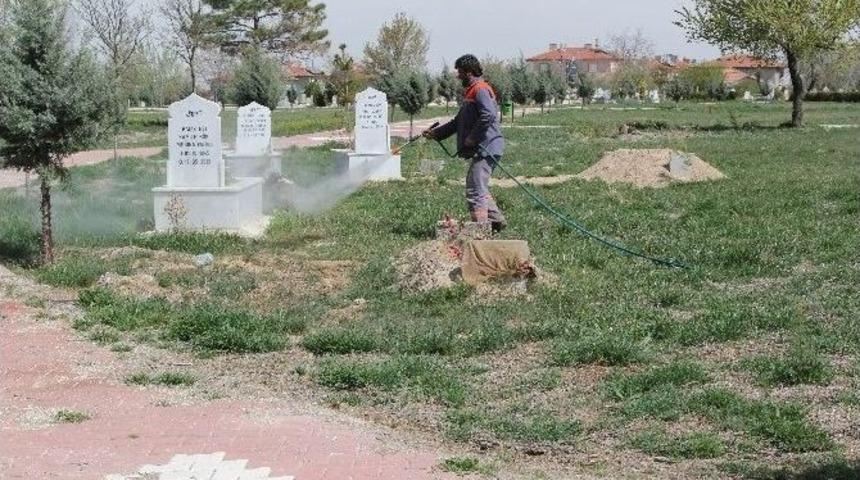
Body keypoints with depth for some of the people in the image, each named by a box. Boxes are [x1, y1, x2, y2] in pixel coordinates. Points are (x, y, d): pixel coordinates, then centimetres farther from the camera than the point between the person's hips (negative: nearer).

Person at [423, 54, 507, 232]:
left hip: (485, 149, -11)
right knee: (479, 189, 19)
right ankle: (496, 219, 27)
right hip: (481, 150, 11)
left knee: (475, 191, -10)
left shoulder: (480, 90, -13)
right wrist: (436, 133, 25)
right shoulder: (470, 92, 21)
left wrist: (472, 137, -21)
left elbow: (488, 115, -28)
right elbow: (458, 122, 28)